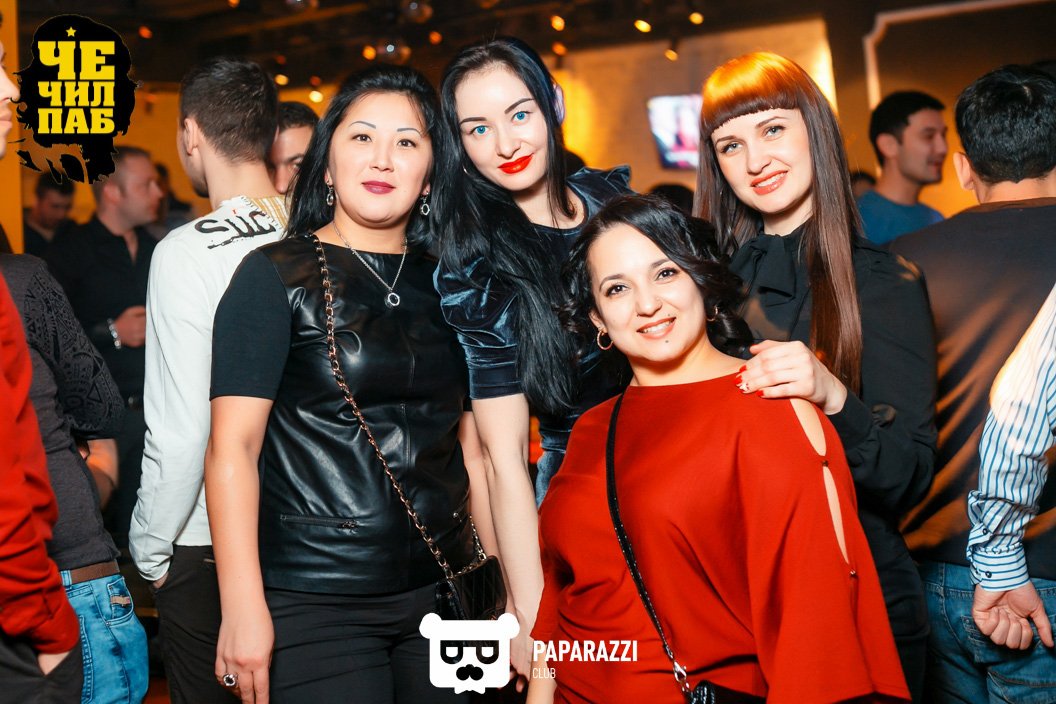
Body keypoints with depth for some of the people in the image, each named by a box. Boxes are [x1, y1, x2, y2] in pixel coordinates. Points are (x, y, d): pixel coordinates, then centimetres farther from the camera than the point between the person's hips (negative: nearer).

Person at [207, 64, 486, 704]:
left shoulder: (445, 284, 9)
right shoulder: (277, 275, -5)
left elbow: (471, 442, 12)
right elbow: (233, 446, -11)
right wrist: (243, 610, -17)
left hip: (440, 593, 5)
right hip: (315, 604, -4)